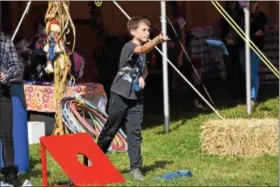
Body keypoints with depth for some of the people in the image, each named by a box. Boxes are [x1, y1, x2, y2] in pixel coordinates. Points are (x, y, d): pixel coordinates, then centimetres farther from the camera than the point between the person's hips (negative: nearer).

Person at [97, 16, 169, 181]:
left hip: (136, 98, 6)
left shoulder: (143, 52, 9)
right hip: (120, 95, -6)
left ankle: (136, 168, -1)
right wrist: (157, 40, -56)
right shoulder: (129, 47, -15)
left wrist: (143, 77, 2)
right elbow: (143, 49, -38)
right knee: (110, 129, 7)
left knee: (135, 132, -2)